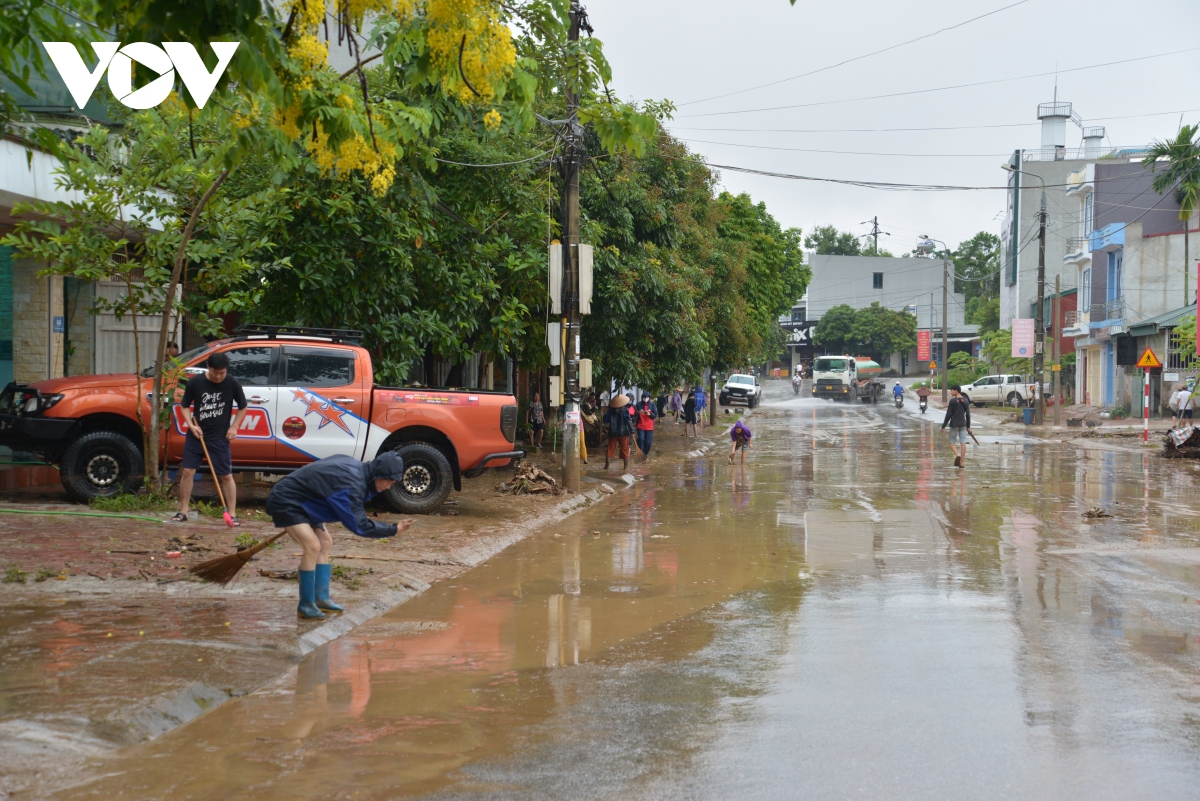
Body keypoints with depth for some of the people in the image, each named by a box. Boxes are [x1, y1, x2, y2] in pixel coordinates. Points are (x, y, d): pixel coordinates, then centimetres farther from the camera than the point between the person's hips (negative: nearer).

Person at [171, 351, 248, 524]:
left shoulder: (232, 384, -8)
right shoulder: (195, 382, -8)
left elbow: (243, 407, 5)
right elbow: (185, 406, 4)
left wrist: (233, 427, -3)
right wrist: (191, 425, -11)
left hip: (220, 437, -1)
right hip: (196, 435, 1)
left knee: (226, 476, -1)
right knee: (187, 471, -1)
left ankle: (232, 514, 5)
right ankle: (183, 512, 9)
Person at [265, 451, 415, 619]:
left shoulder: (356, 467, 0)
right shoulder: (351, 484, -29)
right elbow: (359, 525, -29)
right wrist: (394, 530, -24)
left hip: (301, 502, 11)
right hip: (285, 501, -11)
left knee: (325, 543, 11)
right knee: (312, 546, -20)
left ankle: (321, 598, 14)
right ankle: (306, 605, -11)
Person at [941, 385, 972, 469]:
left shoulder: (953, 401, -11)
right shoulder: (965, 401, 5)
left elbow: (948, 414, -11)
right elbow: (968, 415, 8)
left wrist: (943, 426, -5)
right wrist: (968, 426, 16)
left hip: (954, 425, -4)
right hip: (963, 425, 4)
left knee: (952, 442, 7)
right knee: (963, 443, 4)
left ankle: (957, 455, -19)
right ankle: (962, 462, 3)